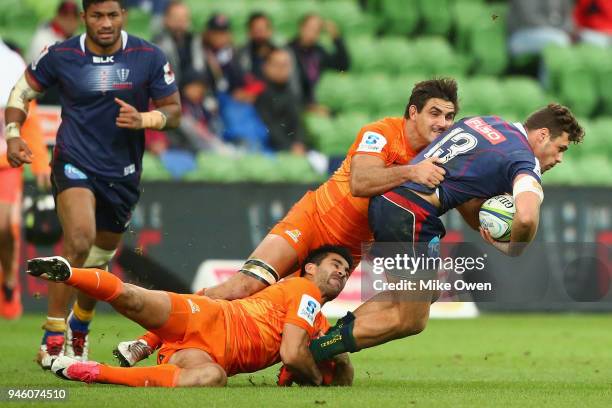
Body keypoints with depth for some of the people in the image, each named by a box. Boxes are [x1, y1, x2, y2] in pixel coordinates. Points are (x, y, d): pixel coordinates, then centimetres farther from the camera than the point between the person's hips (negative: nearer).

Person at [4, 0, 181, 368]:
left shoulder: (149, 58, -6)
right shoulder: (60, 56, -6)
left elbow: (174, 110, -1)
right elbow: (22, 92, 9)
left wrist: (142, 119, -21)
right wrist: (13, 134, -7)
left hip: (123, 172, 3)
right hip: (74, 161, -3)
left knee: (99, 260, 14)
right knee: (80, 240, -27)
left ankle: (79, 331, 42)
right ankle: (53, 337, -18)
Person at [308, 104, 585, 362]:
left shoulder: (484, 121, 20)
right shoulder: (524, 162, -7)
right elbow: (526, 218, -26)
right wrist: (513, 250, -5)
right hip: (411, 214, -9)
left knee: (428, 293, 24)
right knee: (411, 321, 5)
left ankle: (334, 331, 11)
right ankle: (314, 351, -2)